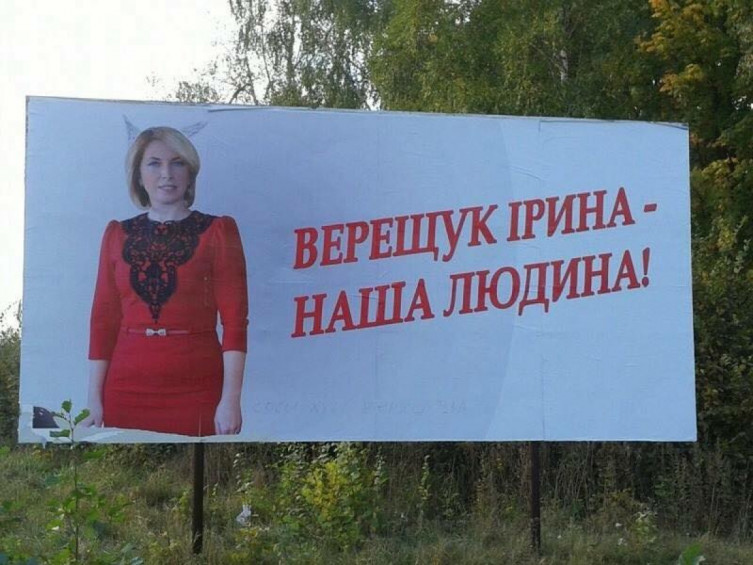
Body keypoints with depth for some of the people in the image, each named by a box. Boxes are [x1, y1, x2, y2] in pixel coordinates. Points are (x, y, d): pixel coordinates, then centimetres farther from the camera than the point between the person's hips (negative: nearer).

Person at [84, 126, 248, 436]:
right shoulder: (118, 234, 9)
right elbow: (104, 320, 8)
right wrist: (95, 400, 2)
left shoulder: (217, 231, 0)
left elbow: (234, 320, -5)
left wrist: (230, 399, -12)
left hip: (196, 389, -2)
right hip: (127, 388, 3)